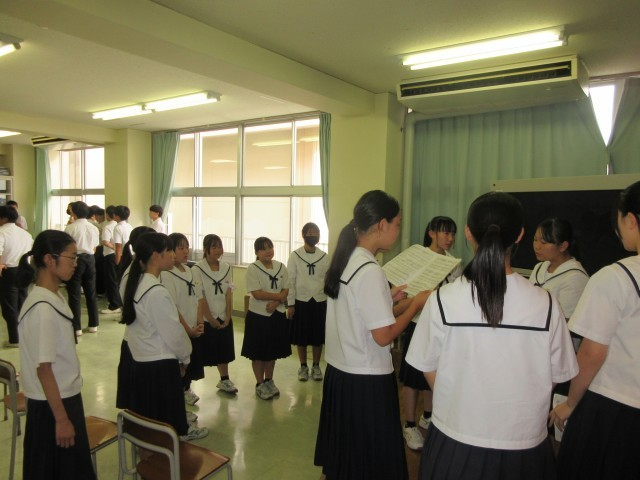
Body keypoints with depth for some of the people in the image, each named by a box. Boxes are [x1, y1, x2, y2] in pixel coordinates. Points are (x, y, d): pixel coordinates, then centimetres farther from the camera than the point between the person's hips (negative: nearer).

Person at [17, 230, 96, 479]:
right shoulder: (43, 308, -24)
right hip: (51, 405, -8)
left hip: (66, 396, 8)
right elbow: (43, 368, -23)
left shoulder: (54, 297, 3)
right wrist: (61, 418, -18)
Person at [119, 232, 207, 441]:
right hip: (161, 364, -9)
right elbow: (173, 331, -17)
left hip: (140, 360, 9)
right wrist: (184, 356, 1)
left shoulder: (132, 283, 3)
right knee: (167, 425, 8)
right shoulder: (157, 292, -24)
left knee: (146, 423, 21)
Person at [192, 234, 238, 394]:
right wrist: (211, 319, -13)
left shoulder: (226, 267, 3)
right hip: (206, 319, -5)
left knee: (224, 350, 16)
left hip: (224, 318, 5)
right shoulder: (197, 269, -12)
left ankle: (224, 380, 33)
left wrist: (227, 317, -6)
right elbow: (200, 298, -14)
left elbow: (229, 294, 1)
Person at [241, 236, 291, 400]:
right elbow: (256, 293, -18)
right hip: (258, 315, -4)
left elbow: (286, 290, 0)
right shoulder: (252, 268, -10)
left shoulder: (281, 267, 3)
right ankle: (260, 384, 20)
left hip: (277, 314, 4)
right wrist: (279, 296, -15)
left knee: (273, 350, 15)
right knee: (259, 352, 6)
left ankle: (269, 381, 31)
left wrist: (275, 302, -18)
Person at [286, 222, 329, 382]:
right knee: (301, 337, 8)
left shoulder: (324, 257, 2)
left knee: (318, 337, 9)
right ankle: (303, 367, 25)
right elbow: (290, 281, -4)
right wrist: (290, 304, -7)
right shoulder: (295, 256, -4)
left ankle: (316, 366, 26)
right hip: (301, 301, -1)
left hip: (320, 301, 2)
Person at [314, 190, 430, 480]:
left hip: (338, 372, 8)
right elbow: (383, 336, -21)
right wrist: (416, 304, -10)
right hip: (366, 380, -8)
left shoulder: (344, 260, 3)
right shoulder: (370, 270, -22)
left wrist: (387, 298, 11)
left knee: (341, 455, 23)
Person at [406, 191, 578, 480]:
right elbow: (556, 376, -2)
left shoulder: (443, 300, -18)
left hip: (455, 444, -1)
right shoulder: (545, 304, -15)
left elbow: (430, 371, -5)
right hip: (525, 446, 1)